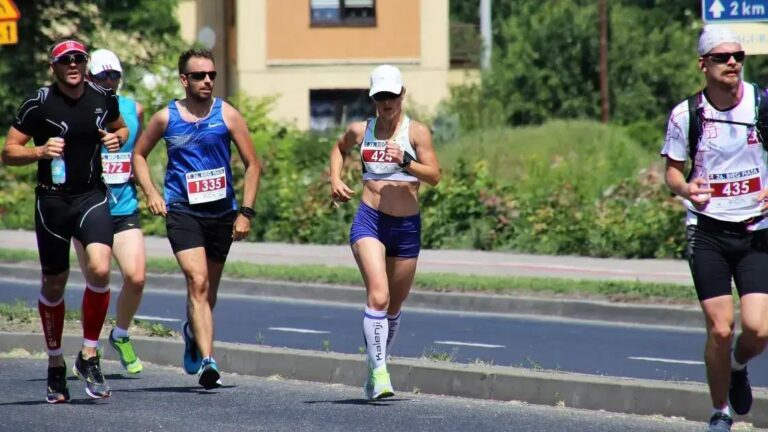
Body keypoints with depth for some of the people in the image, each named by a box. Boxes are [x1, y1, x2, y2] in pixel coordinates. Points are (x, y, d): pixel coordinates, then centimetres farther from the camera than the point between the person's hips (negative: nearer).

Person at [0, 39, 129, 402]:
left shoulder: (104, 99, 3)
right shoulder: (38, 104, -7)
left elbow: (120, 128, 23)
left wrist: (117, 139, 0)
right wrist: (41, 151, -22)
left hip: (92, 196, 1)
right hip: (52, 200, -1)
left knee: (99, 269, -21)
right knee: (54, 284, 8)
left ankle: (89, 356, -7)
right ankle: (55, 365, 26)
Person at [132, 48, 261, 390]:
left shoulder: (227, 115, -1)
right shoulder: (166, 118, 0)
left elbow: (252, 164, 2)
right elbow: (139, 154, 16)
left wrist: (246, 212, -4)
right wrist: (150, 192, 1)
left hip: (221, 212, 2)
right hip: (182, 211, -2)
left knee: (209, 290, 15)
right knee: (198, 282, -19)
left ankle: (193, 332, 47)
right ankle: (207, 360, -25)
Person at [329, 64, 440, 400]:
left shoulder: (417, 132, -1)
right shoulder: (361, 130, 6)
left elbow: (434, 176, -9)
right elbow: (339, 148, 28)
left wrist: (405, 162, -24)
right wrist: (335, 179, 12)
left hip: (407, 225, 1)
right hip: (369, 221, -1)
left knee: (394, 305, 13)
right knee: (378, 295, -21)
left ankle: (376, 365, 34)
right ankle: (378, 372, -25)